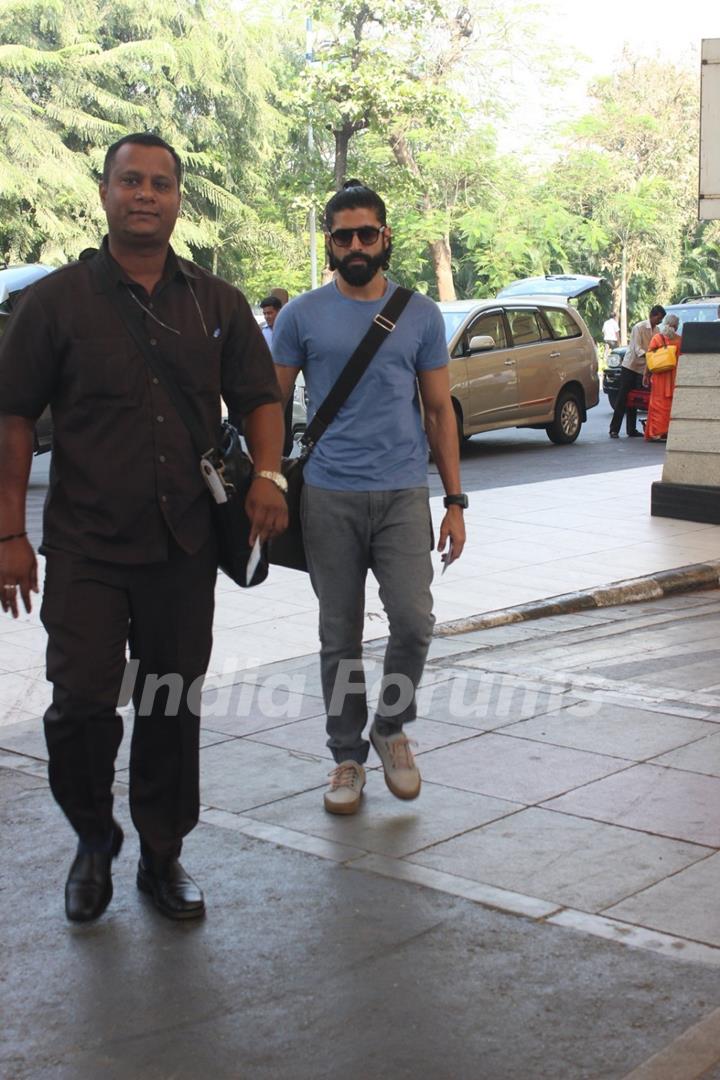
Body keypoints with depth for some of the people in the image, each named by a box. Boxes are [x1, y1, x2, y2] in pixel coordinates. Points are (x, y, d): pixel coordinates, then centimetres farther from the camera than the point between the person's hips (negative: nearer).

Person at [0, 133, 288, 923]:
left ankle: (162, 857, 25)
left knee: (173, 708, 9)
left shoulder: (216, 303, 9)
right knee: (81, 703, -6)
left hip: (185, 548, 3)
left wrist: (267, 476, -7)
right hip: (86, 549, -3)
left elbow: (259, 397, 13)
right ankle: (93, 842, 20)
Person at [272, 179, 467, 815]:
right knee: (341, 638, 6)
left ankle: (391, 726, 15)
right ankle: (347, 757, 20)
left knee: (413, 621, -12)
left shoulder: (421, 315, 7)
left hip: (403, 494, 0)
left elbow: (440, 411, 10)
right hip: (329, 498, 0)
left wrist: (456, 501, 4)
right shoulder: (302, 316, 4)